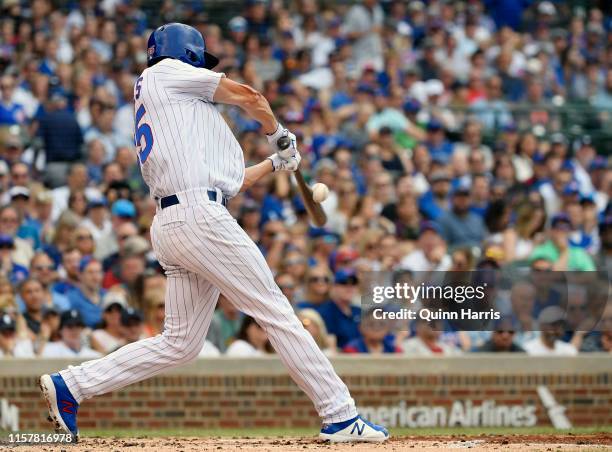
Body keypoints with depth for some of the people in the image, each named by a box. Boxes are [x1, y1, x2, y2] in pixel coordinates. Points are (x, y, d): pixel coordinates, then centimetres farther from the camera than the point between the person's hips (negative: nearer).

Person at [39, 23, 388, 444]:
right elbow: (247, 96, 10)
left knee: (180, 342, 9)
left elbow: (226, 181, 28)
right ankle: (340, 417, -8)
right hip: (198, 215, -9)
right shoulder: (165, 73, 7)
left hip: (169, 222, 9)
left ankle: (70, 385, 8)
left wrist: (275, 164, 38)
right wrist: (278, 134, 27)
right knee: (276, 311, -7)